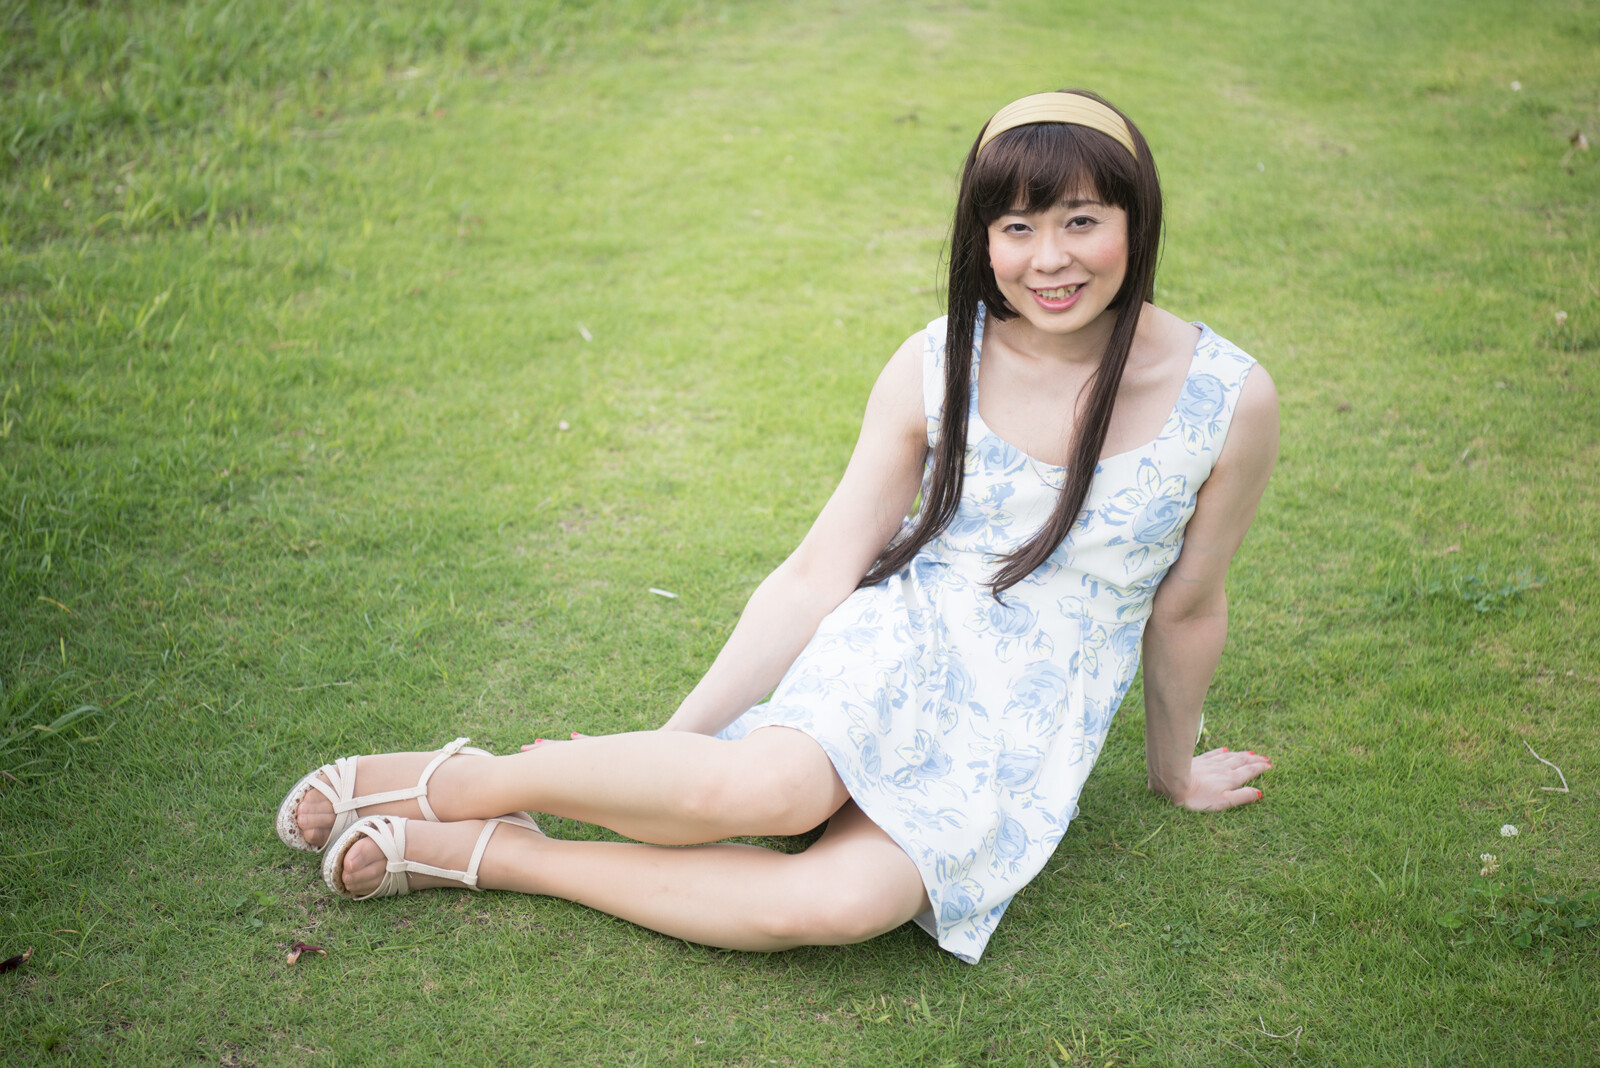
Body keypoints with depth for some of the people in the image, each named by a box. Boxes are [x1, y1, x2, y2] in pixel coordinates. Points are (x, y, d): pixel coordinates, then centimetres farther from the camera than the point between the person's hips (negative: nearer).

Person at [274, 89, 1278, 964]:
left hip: (1029, 739, 0)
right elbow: (817, 576, -4)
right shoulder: (934, 368, -6)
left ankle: (488, 853, -18)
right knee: (772, 785, -38)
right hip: (900, 645, 0)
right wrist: (676, 738, -8)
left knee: (838, 902, -32)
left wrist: (1176, 768, 20)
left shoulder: (1228, 399, -9)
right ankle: (461, 781, -14)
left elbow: (1186, 609, 5)